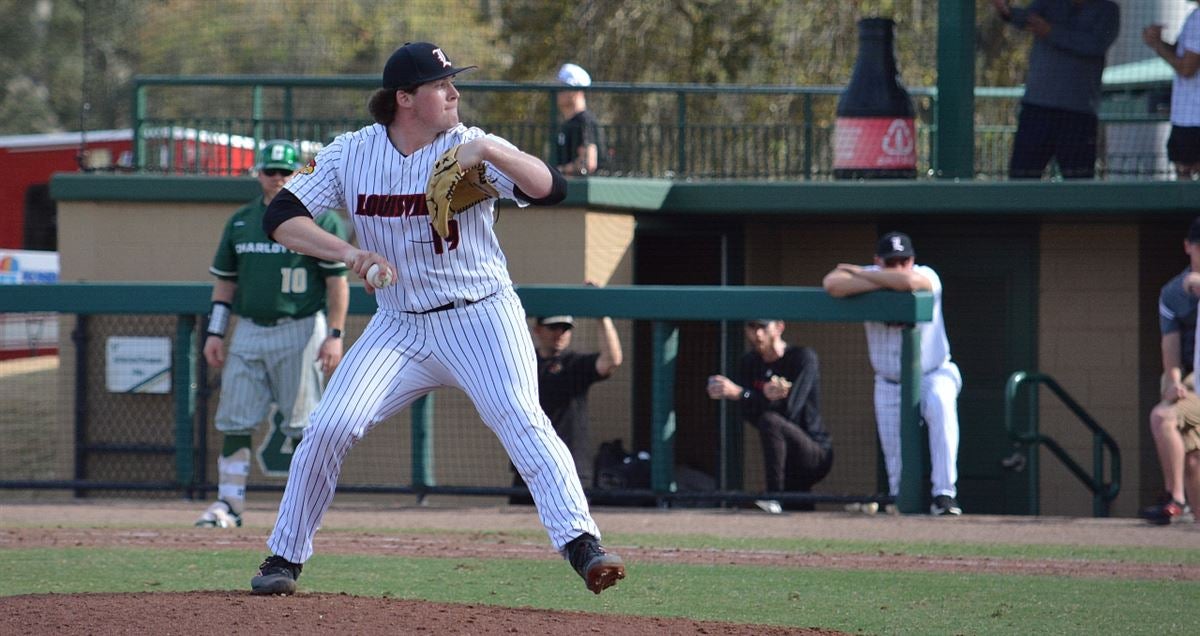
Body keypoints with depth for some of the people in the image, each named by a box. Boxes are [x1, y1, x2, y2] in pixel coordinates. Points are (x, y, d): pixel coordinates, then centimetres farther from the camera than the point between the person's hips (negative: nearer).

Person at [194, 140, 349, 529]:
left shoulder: (319, 220, -2)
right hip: (249, 332, 5)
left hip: (299, 332, -5)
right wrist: (215, 332, 10)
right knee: (235, 421, 0)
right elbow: (225, 279, 18)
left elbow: (337, 281, -4)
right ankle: (229, 504, 4)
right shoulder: (241, 222, 13)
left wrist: (335, 335, -11)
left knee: (302, 424, -2)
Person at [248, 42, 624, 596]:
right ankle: (285, 558, 7)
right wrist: (347, 252, -23)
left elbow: (551, 189, -20)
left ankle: (580, 543, -28)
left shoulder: (470, 147, -9)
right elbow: (280, 218, -8)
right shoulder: (350, 154, -2)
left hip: (481, 318, -2)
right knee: (329, 426, -8)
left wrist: (487, 151, -35)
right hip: (398, 326, 2)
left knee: (521, 420, -23)